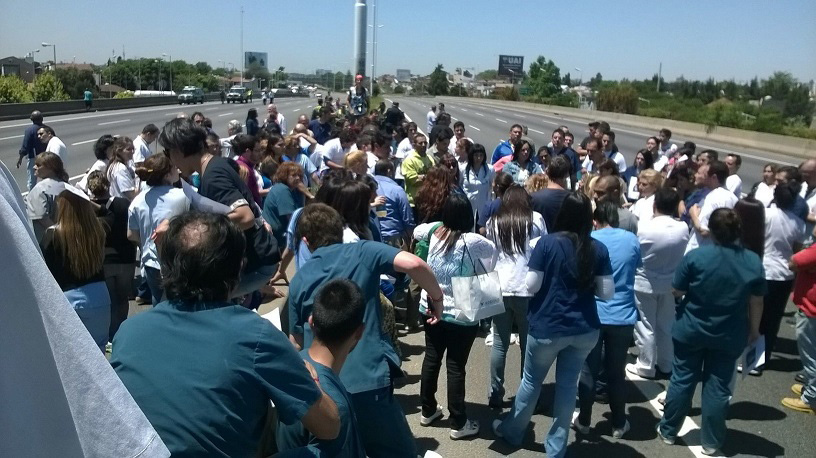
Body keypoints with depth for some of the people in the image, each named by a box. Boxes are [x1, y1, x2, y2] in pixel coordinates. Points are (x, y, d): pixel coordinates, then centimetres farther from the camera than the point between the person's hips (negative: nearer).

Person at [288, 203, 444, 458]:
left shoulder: (298, 280, 9)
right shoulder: (362, 252, -1)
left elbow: (296, 343, 15)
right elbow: (413, 264, -17)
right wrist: (437, 297, 0)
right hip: (368, 381, -3)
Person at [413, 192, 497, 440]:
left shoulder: (434, 231, -4)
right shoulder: (472, 241, -19)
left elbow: (416, 231, 18)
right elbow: (497, 251, -3)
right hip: (461, 314, -5)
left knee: (431, 359, 17)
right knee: (456, 366, 3)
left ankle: (428, 410, 32)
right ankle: (458, 423, 15)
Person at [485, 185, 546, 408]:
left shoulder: (494, 222, 7)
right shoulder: (536, 219, 2)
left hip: (500, 289, 2)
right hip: (528, 289, -1)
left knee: (499, 343, 8)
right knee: (529, 343, 9)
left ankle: (495, 394, 13)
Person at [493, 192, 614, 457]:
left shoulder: (548, 242, -12)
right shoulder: (598, 249, -4)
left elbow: (531, 286, -12)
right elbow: (607, 292, -1)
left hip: (547, 328, -2)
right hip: (585, 330, 2)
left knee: (532, 380, 17)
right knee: (568, 385, 14)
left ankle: (512, 431, 36)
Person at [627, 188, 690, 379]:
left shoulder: (644, 227, -21)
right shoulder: (683, 228, -10)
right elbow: (680, 254, 5)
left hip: (644, 283, -4)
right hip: (670, 283, 4)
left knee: (645, 326, 7)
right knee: (666, 325, 17)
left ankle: (646, 366, 15)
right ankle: (666, 364, 29)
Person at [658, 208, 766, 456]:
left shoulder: (695, 256, -16)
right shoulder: (754, 261, -8)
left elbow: (676, 292, -9)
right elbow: (757, 301, -1)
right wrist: (754, 329, 13)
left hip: (691, 330, -1)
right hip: (729, 336, 1)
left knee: (682, 380, 12)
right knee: (718, 387, 10)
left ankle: (668, 431, 25)